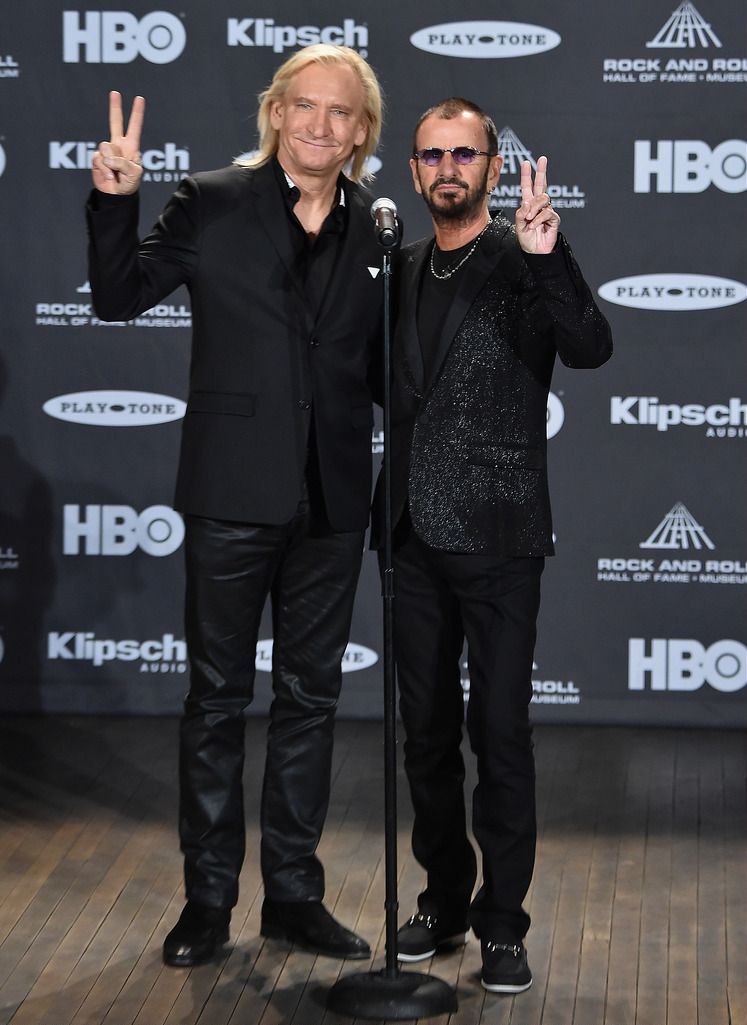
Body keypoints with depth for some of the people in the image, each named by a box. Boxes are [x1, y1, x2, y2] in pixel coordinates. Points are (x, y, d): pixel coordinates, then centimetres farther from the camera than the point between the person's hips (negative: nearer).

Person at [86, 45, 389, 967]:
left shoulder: (376, 231, 5)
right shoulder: (212, 203, -3)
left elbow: (379, 362, 11)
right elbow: (119, 296, -1)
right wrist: (115, 200, -17)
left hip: (331, 502, 3)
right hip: (234, 493, -3)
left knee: (309, 699, 11)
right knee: (217, 698, 6)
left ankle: (294, 893, 23)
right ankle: (207, 899, 17)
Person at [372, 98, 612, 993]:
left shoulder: (522, 262, -5)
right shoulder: (401, 270, 11)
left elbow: (590, 347, -22)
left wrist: (546, 258, -35)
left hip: (496, 534, -5)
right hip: (414, 534, 5)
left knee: (500, 731, -3)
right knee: (427, 729, 13)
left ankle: (502, 922, 6)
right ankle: (444, 899, 26)